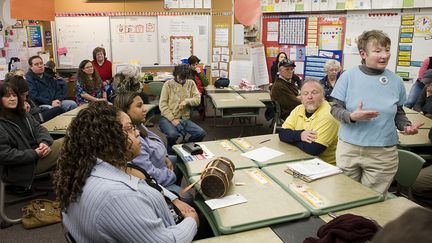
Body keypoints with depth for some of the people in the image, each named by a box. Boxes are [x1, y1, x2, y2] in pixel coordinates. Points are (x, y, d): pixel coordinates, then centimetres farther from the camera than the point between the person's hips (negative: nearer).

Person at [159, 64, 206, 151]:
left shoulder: (191, 83, 9)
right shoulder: (168, 84, -1)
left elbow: (197, 100, 3)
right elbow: (162, 104, -5)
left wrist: (186, 101, -17)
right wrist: (172, 119, -16)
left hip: (184, 119, 3)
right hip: (168, 118, -3)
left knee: (201, 133, -19)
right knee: (173, 134, -34)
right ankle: (171, 152, 0)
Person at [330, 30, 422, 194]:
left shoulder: (396, 81, 2)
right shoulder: (348, 76, -5)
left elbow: (398, 112, 13)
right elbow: (335, 109, -3)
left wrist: (406, 126, -6)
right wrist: (352, 116, -22)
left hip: (383, 155, 1)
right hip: (348, 150, -1)